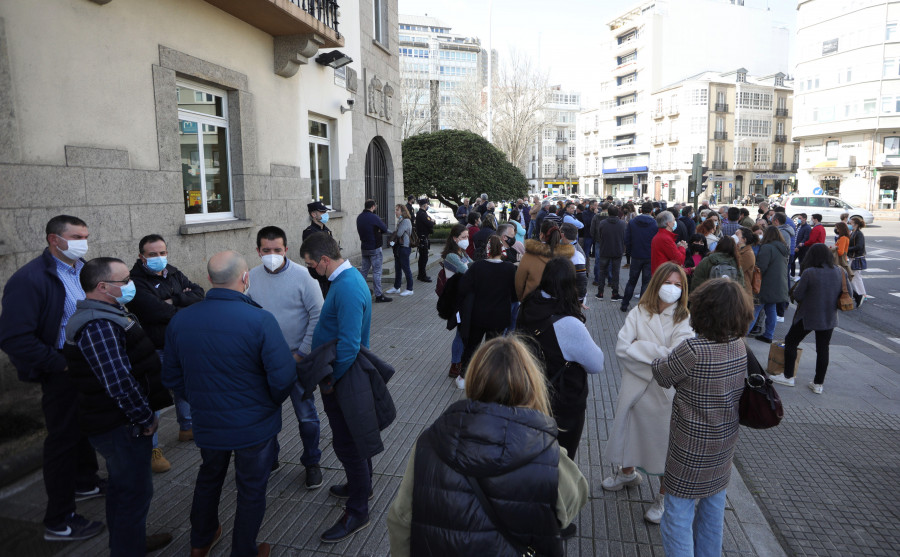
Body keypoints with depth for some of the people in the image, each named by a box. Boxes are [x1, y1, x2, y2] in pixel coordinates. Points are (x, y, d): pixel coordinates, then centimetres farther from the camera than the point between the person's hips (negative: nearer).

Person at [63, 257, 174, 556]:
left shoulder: (107, 316, 9)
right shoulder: (99, 326, -25)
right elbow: (119, 382, -29)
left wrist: (145, 413, 16)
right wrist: (146, 419, -18)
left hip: (119, 422, 11)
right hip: (121, 427, -11)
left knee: (122, 486, 24)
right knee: (136, 492, 2)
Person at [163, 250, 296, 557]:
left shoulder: (180, 320, -9)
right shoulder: (260, 320, -25)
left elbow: (172, 377, 1)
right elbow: (283, 378, -24)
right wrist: (271, 403, -3)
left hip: (207, 425, 5)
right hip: (255, 426, -5)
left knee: (209, 476, 30)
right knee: (251, 489, 17)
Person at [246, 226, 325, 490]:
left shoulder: (303, 275, -13)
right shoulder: (252, 277, -3)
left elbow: (317, 317, -11)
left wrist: (302, 353, -12)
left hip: (296, 358, -3)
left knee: (306, 414, 5)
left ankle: (312, 462, 26)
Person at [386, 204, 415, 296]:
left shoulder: (406, 221, -16)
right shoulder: (400, 221, 14)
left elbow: (399, 234, -21)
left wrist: (393, 233, -2)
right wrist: (393, 240, -1)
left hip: (404, 248, -9)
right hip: (398, 247, 9)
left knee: (406, 268, -2)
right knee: (397, 268, 14)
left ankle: (409, 289, 6)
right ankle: (396, 288, 24)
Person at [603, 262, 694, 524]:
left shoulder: (685, 320, -8)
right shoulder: (639, 313, -1)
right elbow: (621, 348, -12)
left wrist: (640, 347, -15)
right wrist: (659, 353, -17)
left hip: (665, 392, -3)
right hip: (634, 387, 3)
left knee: (664, 442, 6)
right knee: (629, 431, 21)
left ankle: (664, 497, 28)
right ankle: (627, 472, 50)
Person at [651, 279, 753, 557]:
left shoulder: (692, 350, -28)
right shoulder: (740, 346, -6)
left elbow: (663, 376, -11)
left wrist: (656, 361, 8)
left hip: (691, 451, -7)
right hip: (724, 447, 7)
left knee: (678, 516, 6)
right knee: (713, 507, 25)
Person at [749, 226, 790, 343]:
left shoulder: (767, 247, -16)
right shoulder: (783, 248, 12)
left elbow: (761, 267, -19)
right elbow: (785, 267, 21)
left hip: (767, 285, -8)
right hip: (778, 286, 8)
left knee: (755, 309, -6)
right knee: (771, 310, 13)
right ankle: (769, 335, 18)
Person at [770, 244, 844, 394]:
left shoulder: (809, 273, -19)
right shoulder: (839, 271, -3)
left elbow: (797, 295, -15)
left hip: (808, 316, -5)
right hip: (829, 318, 5)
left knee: (791, 342, 13)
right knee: (823, 349, 12)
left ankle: (788, 377, 17)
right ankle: (818, 384, 18)